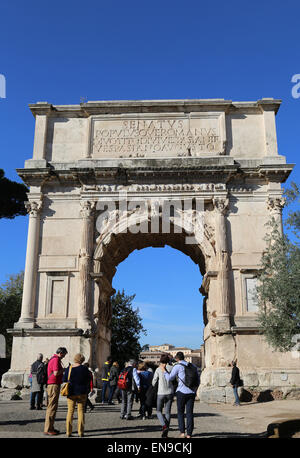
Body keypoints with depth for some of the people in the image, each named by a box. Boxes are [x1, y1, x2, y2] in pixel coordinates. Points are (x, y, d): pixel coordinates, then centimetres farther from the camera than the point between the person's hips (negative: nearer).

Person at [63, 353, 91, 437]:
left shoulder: (68, 369, -5)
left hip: (71, 393, 1)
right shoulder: (84, 368, -7)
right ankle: (80, 432, 6)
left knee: (70, 411, 8)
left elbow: (64, 380, 1)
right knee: (81, 411, 6)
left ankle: (68, 432, 7)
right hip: (82, 393, -1)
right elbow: (88, 380, 0)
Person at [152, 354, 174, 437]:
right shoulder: (171, 368, 0)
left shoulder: (158, 369, -4)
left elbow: (154, 381, 3)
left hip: (161, 393, -2)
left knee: (158, 411, 13)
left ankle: (164, 425, -11)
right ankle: (165, 433, 8)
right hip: (170, 392, 2)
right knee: (167, 412, 10)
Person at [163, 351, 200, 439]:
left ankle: (182, 432, 5)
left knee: (180, 412, 11)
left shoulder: (177, 366, -5)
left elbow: (169, 378, -1)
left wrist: (164, 371, 12)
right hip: (192, 392, 4)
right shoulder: (193, 366, 10)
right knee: (189, 413, 6)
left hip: (182, 392, -4)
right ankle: (189, 434, 3)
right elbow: (198, 380, 13)